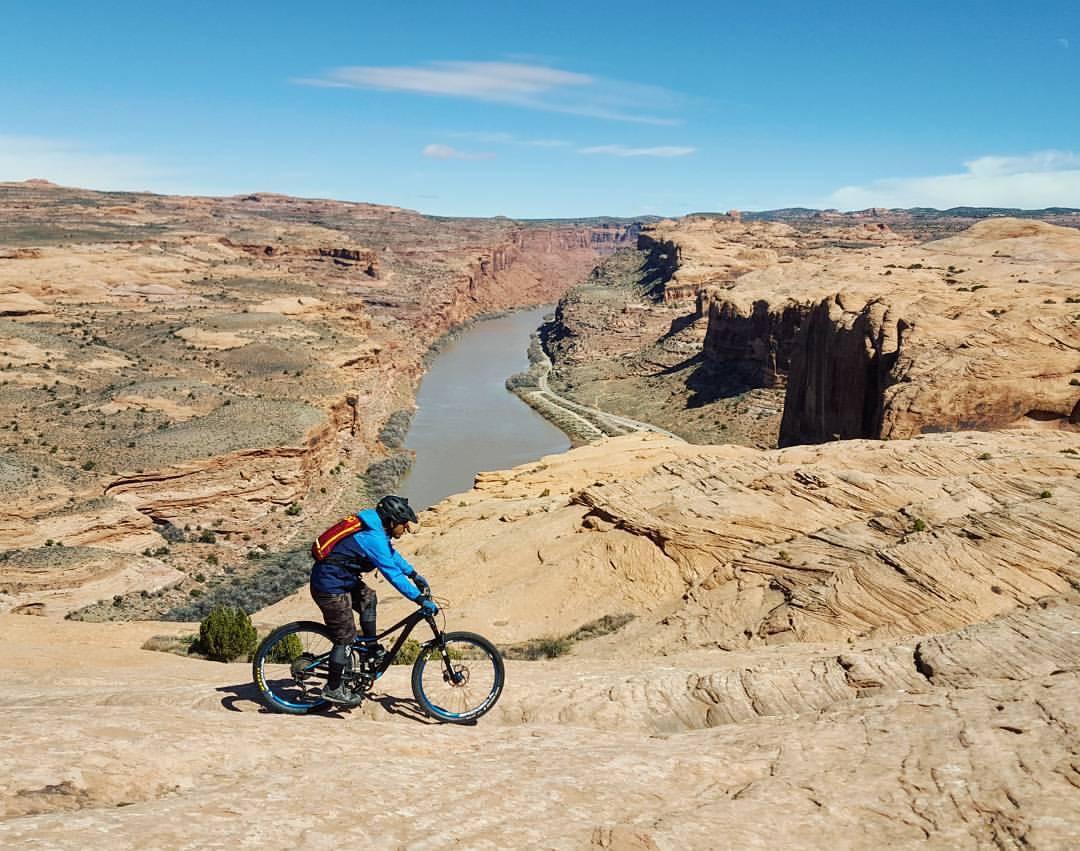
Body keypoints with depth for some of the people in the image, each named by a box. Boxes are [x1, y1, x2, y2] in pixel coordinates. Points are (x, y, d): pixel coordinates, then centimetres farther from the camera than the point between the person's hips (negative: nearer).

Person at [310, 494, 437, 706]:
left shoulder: (376, 529, 5)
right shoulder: (373, 539, -24)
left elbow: (392, 554, 22)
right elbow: (393, 575, -27)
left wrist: (415, 575, 20)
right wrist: (421, 600, -25)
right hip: (330, 587, -10)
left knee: (368, 598, 22)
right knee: (345, 637, -1)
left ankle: (373, 650, 27)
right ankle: (333, 689, 11)